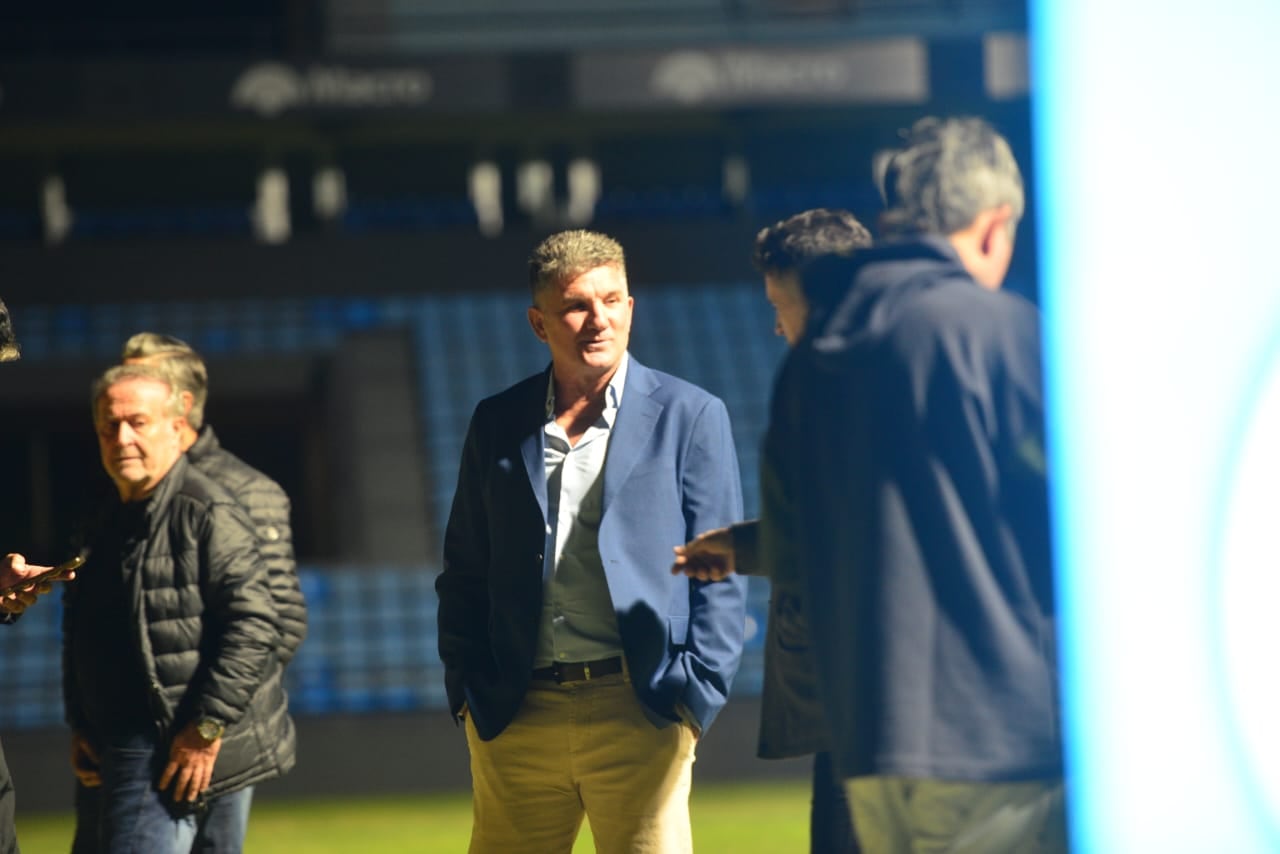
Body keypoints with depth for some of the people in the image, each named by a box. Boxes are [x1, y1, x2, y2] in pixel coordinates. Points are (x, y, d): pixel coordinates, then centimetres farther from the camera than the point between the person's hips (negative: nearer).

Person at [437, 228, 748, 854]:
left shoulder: (689, 416, 5)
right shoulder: (498, 425, 13)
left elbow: (721, 576, 4)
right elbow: (464, 572, 17)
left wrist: (695, 695, -4)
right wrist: (467, 691, 6)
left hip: (639, 712, -3)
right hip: (515, 719, 3)